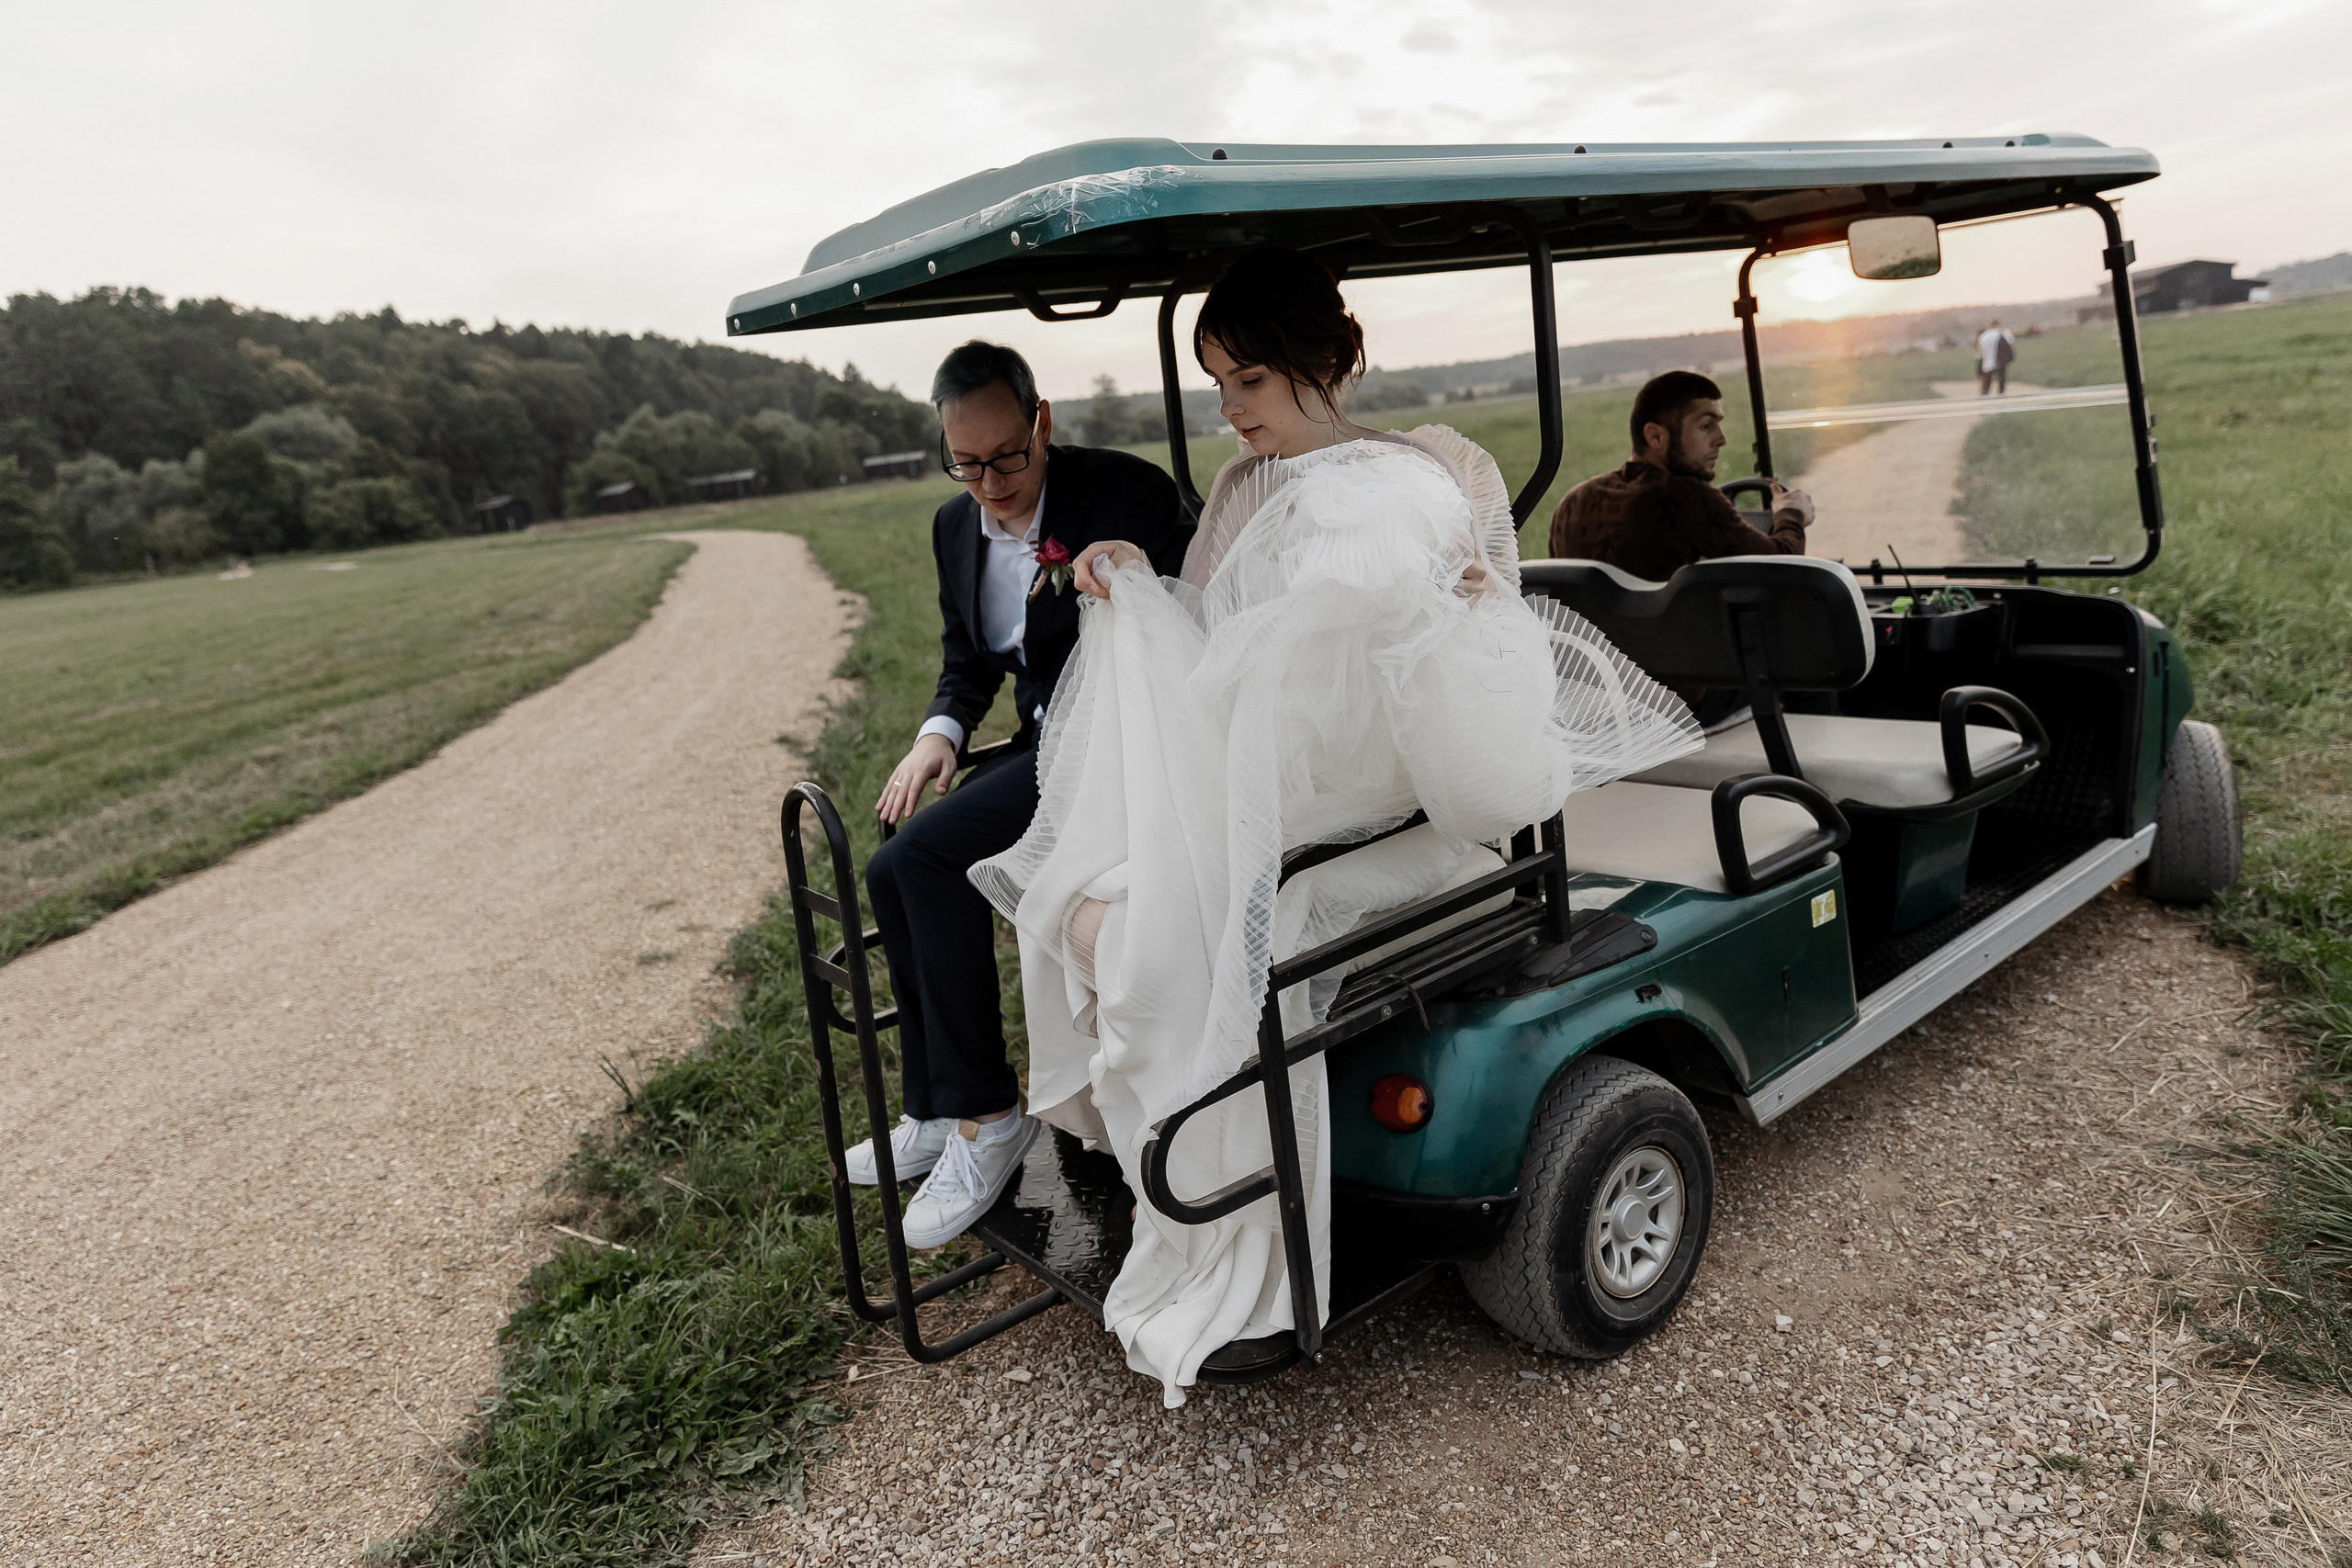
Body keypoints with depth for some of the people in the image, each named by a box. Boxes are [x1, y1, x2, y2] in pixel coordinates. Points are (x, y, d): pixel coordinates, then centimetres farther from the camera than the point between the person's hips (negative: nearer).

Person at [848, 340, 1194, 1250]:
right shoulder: (955, 528, 10)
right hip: (1045, 747, 8)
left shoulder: (1127, 493, -12)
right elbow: (968, 663, 18)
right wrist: (940, 731, -2)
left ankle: (988, 1116, -11)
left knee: (931, 852, -23)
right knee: (892, 873, -8)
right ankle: (936, 1112, 7)